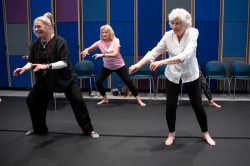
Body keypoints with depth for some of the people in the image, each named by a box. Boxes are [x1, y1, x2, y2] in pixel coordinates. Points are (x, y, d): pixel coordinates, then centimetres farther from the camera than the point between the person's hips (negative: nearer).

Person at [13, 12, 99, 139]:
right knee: (31, 100, 5)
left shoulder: (59, 41, -20)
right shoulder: (36, 44, -4)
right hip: (44, 79, 5)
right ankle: (39, 128, 26)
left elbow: (64, 62, -27)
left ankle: (89, 130, 8)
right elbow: (32, 62, 2)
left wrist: (47, 66, -39)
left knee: (77, 101, -9)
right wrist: (25, 68, -20)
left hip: (65, 78, -5)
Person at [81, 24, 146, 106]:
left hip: (119, 66, -3)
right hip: (107, 66, 3)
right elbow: (89, 49, -6)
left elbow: (115, 54, -33)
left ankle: (138, 99, 10)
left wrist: (102, 55, -43)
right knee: (98, 82, -5)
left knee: (128, 81, -6)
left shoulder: (116, 40, -20)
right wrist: (85, 51, -31)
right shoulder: (99, 43, -12)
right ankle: (105, 99, 19)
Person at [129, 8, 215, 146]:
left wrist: (162, 62, -45)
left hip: (190, 75, -2)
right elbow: (154, 51, -13)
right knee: (170, 106, 1)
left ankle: (205, 133, 30)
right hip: (172, 75, 2)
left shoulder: (193, 33, -21)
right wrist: (138, 64, -28)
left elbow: (186, 55, -36)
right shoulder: (168, 35, -12)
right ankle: (171, 134, 24)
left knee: (198, 106, 7)